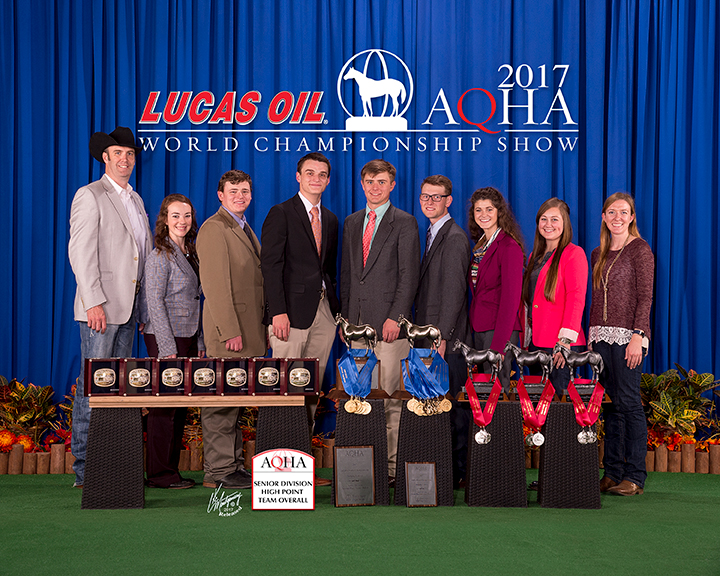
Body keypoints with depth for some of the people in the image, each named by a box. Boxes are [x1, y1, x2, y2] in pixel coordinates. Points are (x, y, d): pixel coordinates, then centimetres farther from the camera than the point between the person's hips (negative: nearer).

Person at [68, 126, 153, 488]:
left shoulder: (136, 200, 20)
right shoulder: (90, 196, -4)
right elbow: (81, 253, -11)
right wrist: (94, 302, -19)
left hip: (129, 308, 7)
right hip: (100, 307, -7)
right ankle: (85, 469, -3)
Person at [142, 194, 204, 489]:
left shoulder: (190, 254, 14)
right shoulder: (160, 256, -9)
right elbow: (155, 302, -14)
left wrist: (200, 343, 14)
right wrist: (168, 347, -17)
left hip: (188, 338, 8)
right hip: (166, 338, -8)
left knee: (180, 405, 9)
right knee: (164, 405, -4)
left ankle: (171, 469, 15)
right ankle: (159, 473, 2)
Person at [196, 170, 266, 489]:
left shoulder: (246, 229, 20)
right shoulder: (214, 229, -9)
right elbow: (214, 284, -16)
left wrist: (262, 328, 16)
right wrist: (230, 330, -21)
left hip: (247, 329, 9)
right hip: (228, 329, -9)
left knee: (235, 400, 13)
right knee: (223, 400, -6)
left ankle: (233, 464, 19)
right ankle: (219, 471, -2)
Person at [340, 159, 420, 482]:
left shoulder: (404, 223, 0)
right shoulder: (352, 223, 18)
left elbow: (409, 276, -6)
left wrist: (395, 317, -14)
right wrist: (345, 315, 12)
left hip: (388, 323, -5)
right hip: (357, 321, 5)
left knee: (390, 398, -6)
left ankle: (393, 465, -1)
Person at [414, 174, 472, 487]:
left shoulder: (454, 238, -10)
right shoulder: (432, 235, 19)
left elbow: (454, 291, -16)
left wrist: (441, 336, -18)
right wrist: (423, 332, 15)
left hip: (448, 339, -9)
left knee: (454, 405, -4)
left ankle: (458, 470, 2)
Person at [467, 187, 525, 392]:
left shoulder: (509, 246, -12)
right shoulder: (480, 244, 14)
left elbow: (511, 298, -16)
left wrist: (498, 345, -20)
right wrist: (474, 325, 5)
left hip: (500, 328, -8)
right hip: (479, 328, 8)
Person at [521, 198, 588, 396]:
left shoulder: (574, 253, -5)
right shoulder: (535, 256, 19)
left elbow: (576, 298, -13)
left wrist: (566, 339, -21)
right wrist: (526, 336, 14)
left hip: (562, 345, -7)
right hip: (535, 342, 7)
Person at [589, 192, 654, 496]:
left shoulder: (640, 250, -2)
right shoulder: (598, 254, 17)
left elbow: (645, 296, -8)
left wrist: (638, 336, -17)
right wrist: (591, 336, 13)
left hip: (626, 335, -6)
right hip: (601, 335, 6)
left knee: (629, 402, -7)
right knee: (609, 404, 7)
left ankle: (635, 475, -2)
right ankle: (612, 473, 11)